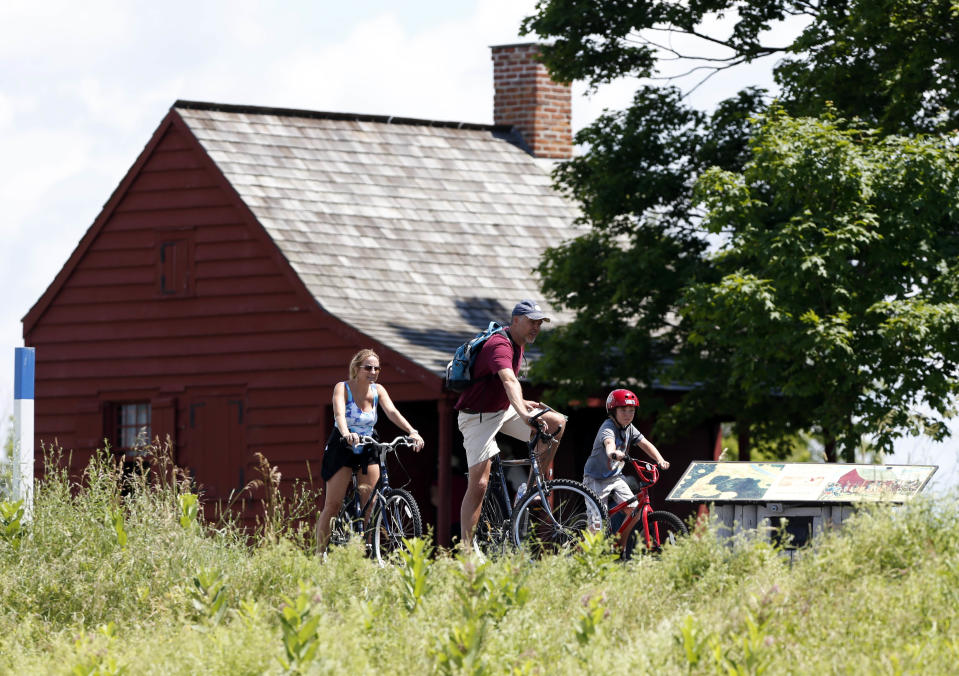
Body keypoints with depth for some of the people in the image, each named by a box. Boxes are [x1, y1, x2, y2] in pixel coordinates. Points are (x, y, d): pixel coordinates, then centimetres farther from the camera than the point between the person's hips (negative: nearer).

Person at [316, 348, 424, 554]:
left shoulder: (378, 390, -1)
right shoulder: (342, 388, -13)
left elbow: (392, 412, -15)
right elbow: (339, 414, -31)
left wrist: (412, 432, -33)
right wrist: (346, 434, -52)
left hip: (368, 450, 4)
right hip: (343, 449, -4)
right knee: (332, 505, -7)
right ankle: (319, 554, -2)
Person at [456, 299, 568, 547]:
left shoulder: (518, 344, 7)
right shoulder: (500, 346, -24)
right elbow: (509, 381, -43)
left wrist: (522, 403, 14)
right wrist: (523, 415, -58)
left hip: (502, 410, 9)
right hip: (478, 418, -9)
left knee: (557, 422, -5)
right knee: (478, 484, -15)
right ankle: (464, 545, -13)